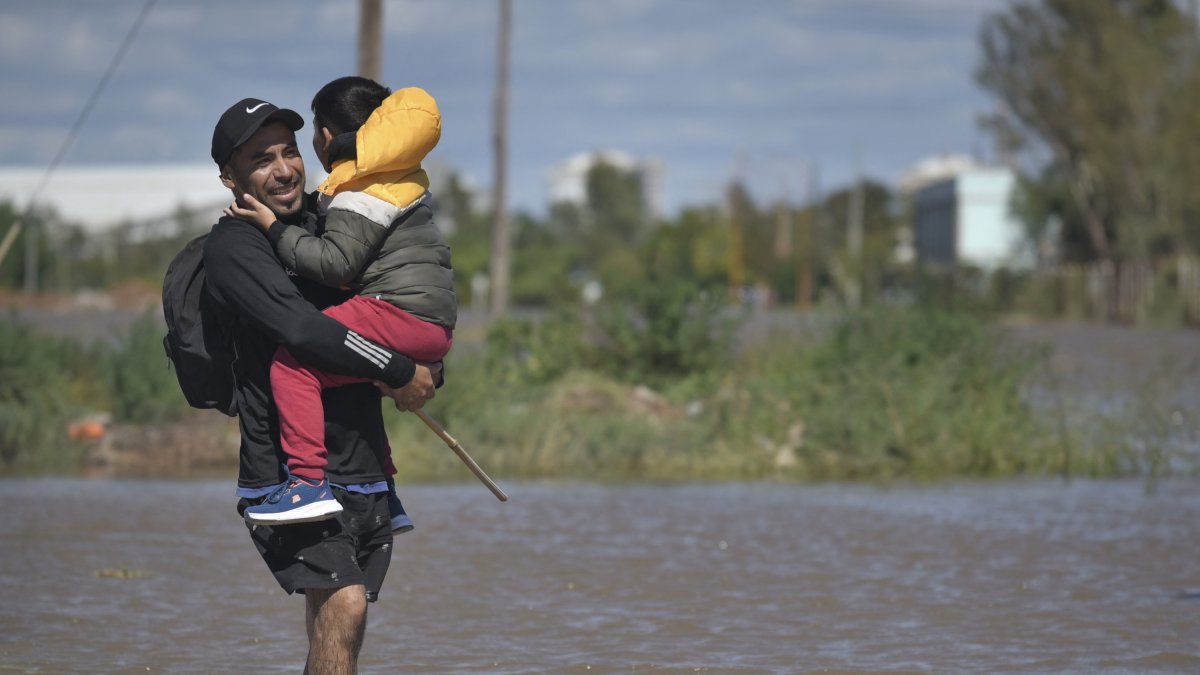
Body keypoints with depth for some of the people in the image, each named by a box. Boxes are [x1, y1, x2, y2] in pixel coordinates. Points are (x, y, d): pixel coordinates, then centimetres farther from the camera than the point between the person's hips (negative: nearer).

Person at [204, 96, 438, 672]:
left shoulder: (321, 222, 16)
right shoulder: (233, 246, -8)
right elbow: (301, 327, -21)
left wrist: (430, 369, 14)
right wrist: (398, 372, -13)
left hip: (361, 472, 8)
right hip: (286, 473, -7)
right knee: (343, 604, -24)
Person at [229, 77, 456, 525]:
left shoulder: (361, 196, -10)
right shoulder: (392, 179, 23)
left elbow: (333, 262, -19)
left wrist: (274, 227, -12)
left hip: (402, 314, -11)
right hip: (435, 325, 11)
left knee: (291, 362, -20)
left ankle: (311, 482, -30)